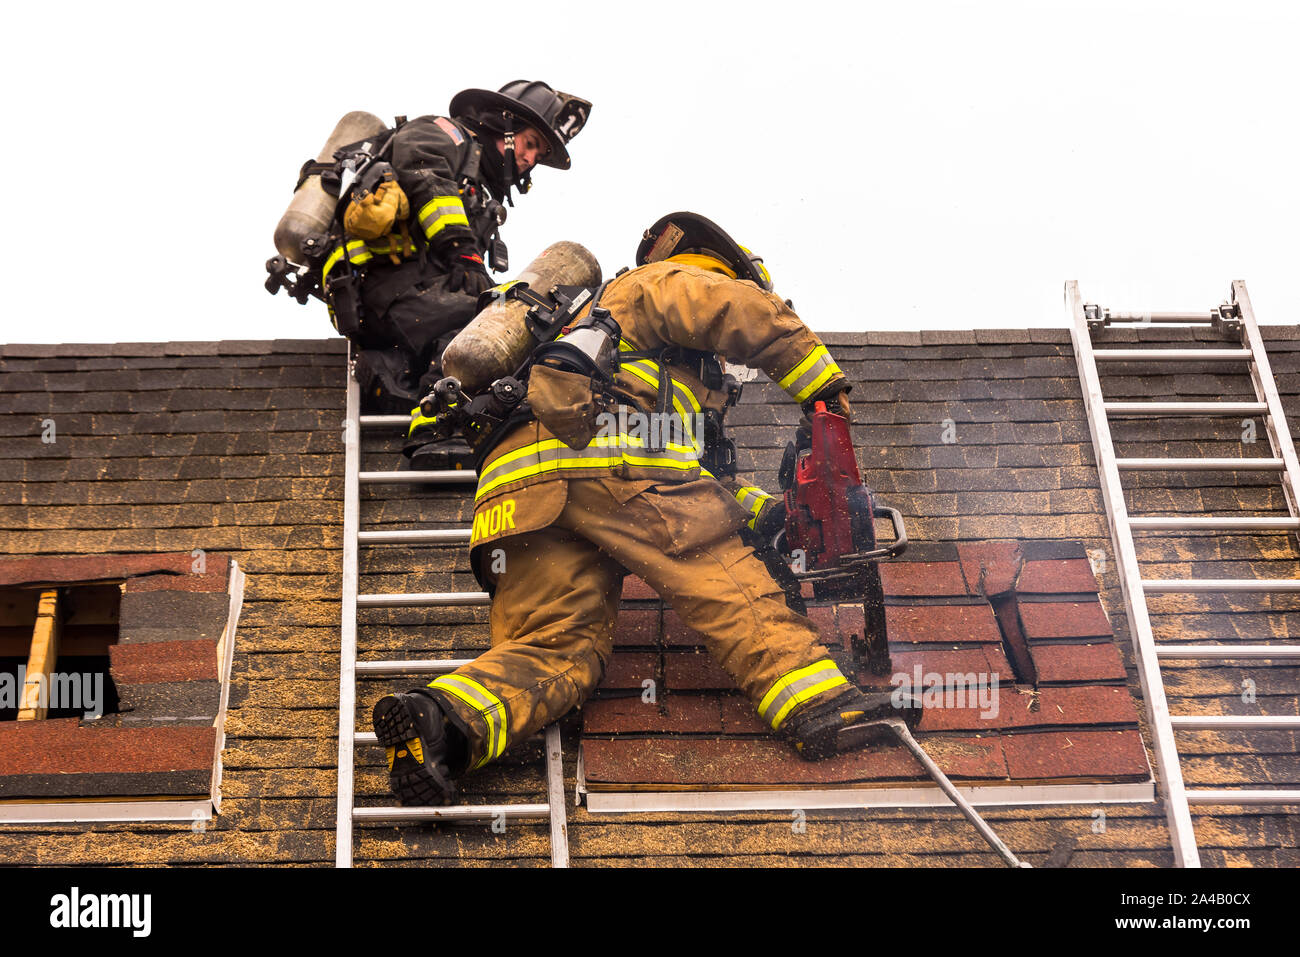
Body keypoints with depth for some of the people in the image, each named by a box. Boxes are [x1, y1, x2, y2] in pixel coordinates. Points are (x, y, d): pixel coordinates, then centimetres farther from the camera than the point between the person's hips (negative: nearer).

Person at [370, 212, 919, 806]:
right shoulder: (659, 283, 25)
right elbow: (746, 312, 3)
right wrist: (824, 384, 14)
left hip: (520, 488, 8)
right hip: (604, 452, -7)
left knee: (556, 644, -4)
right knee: (731, 587, -7)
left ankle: (446, 717, -28)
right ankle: (820, 706, -18)